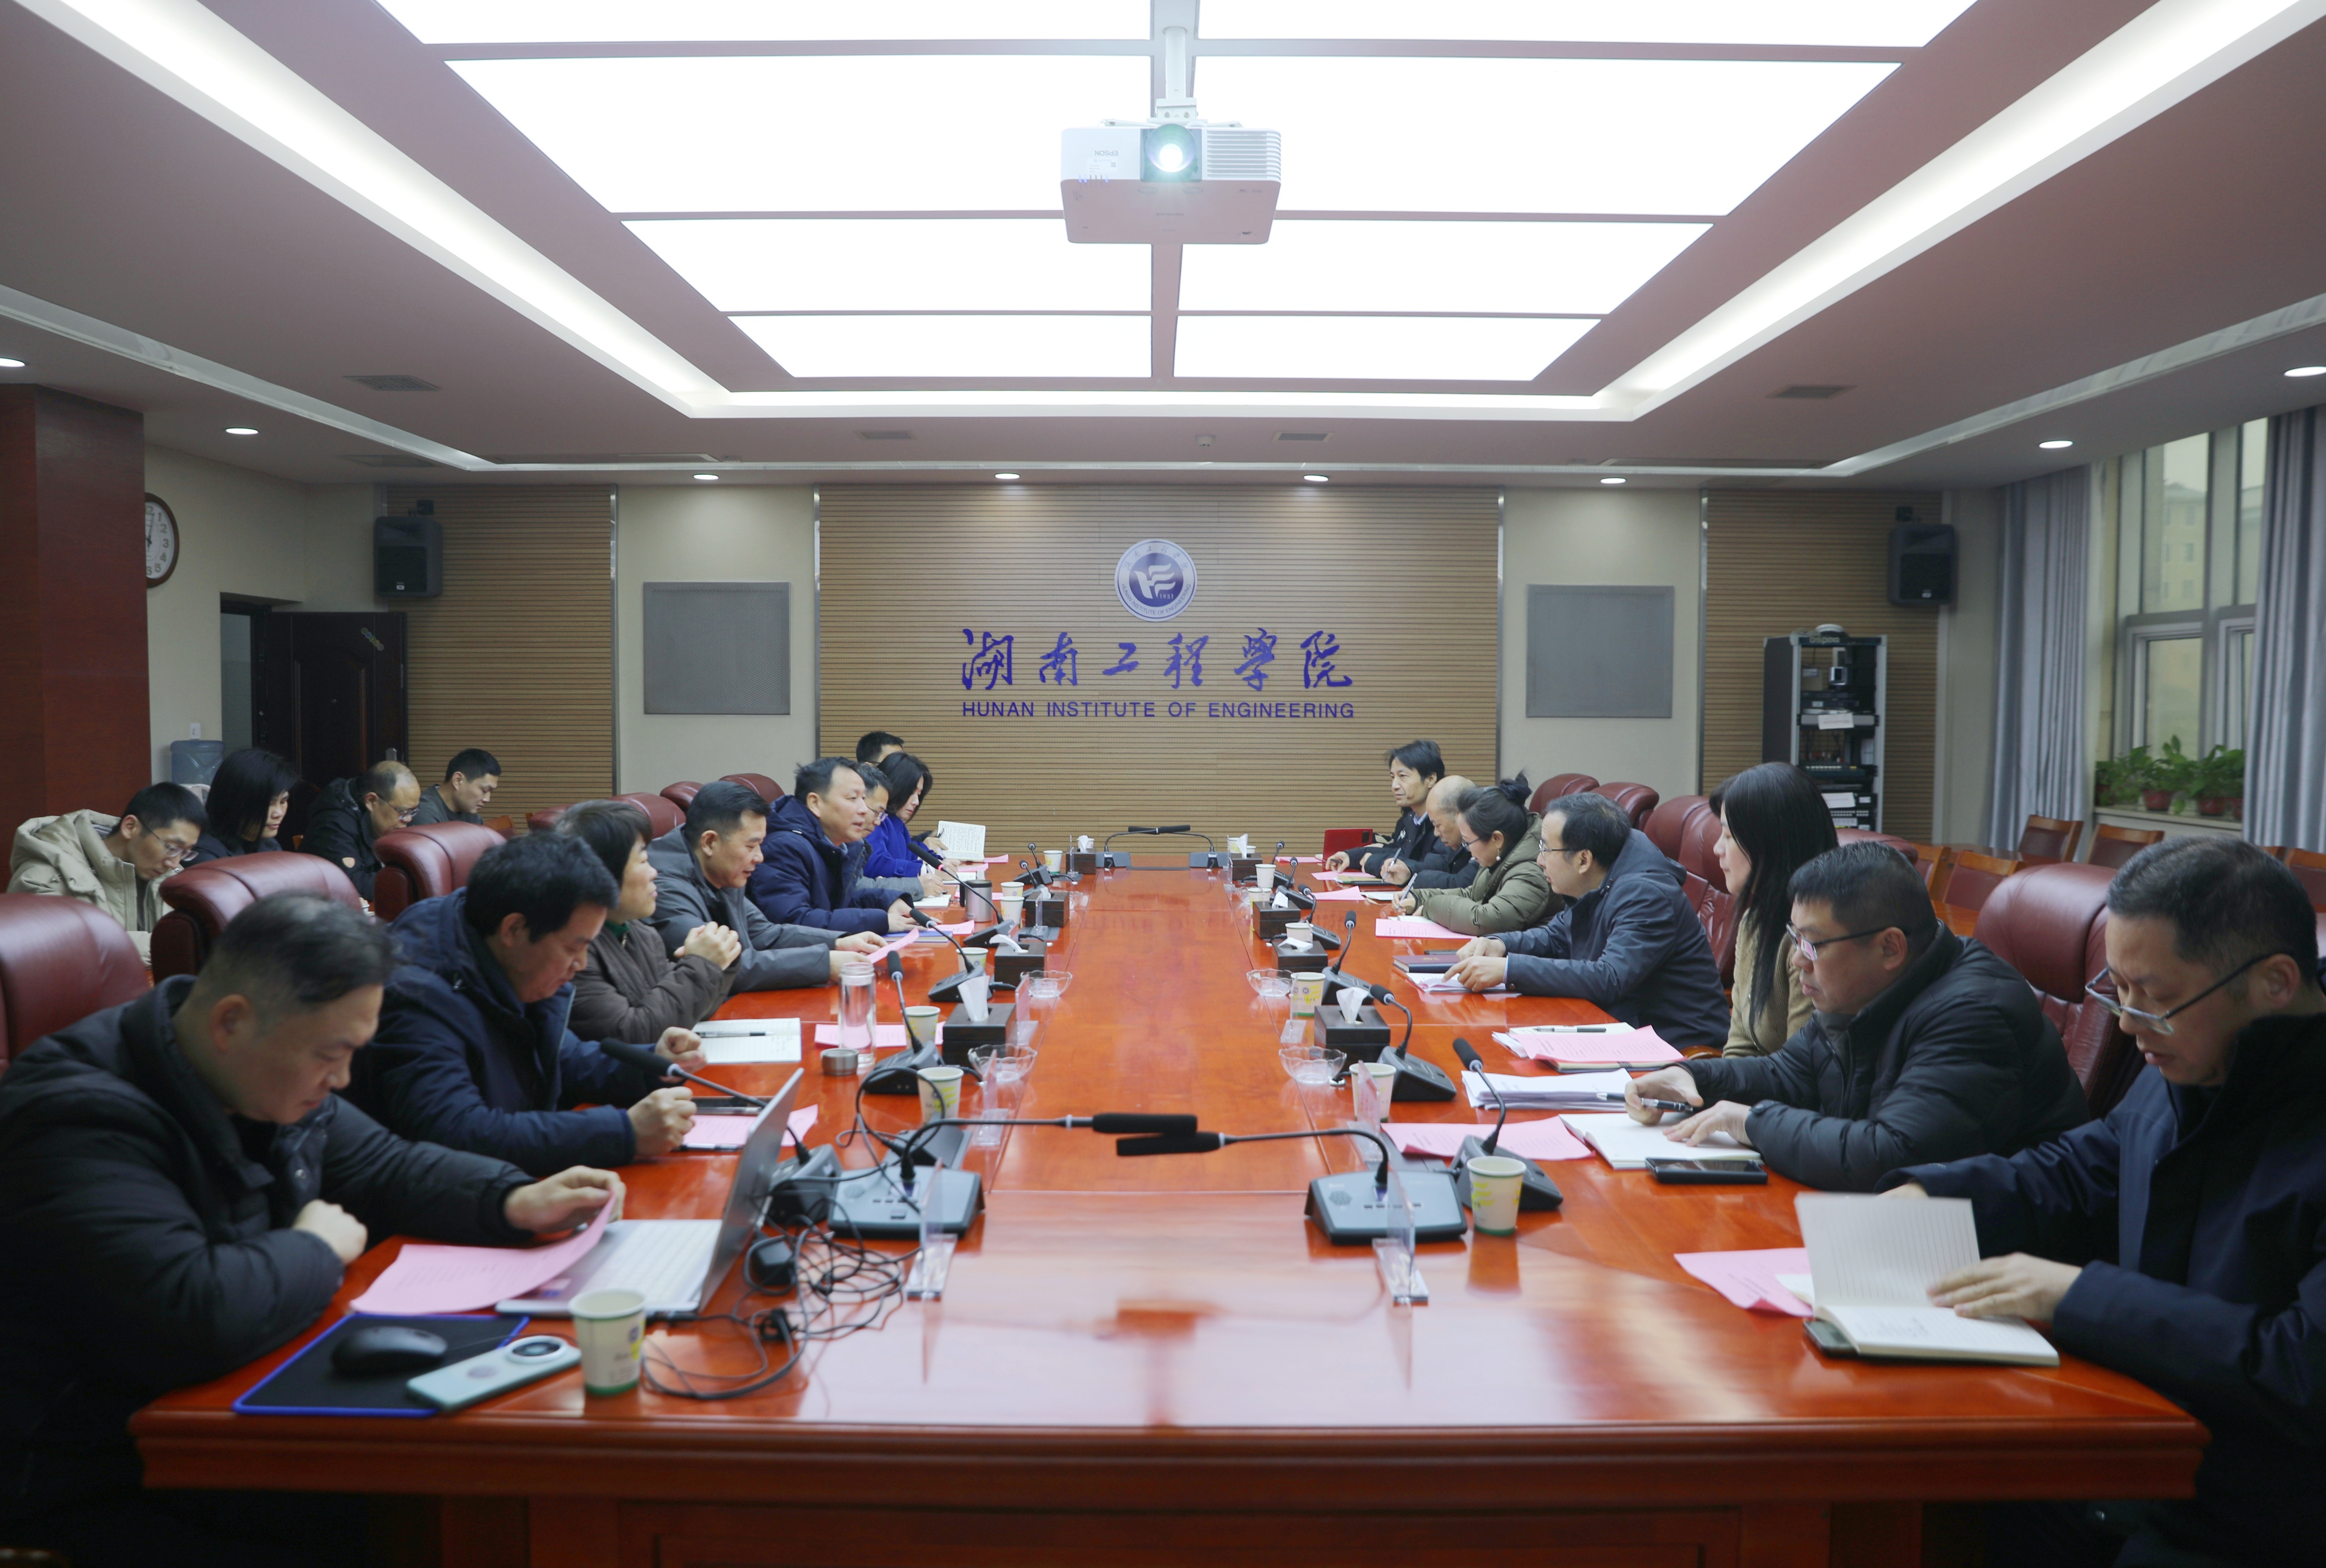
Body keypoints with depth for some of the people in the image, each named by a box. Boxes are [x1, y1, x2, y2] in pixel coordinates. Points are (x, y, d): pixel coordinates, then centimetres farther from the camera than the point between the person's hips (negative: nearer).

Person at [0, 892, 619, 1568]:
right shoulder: (79, 1116, -25)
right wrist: (318, 1250, -17)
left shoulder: (273, 1072, 1)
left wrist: (515, 1201, -2)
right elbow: (194, 1320, -36)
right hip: (100, 1483, -8)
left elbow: (383, 1166, 15)